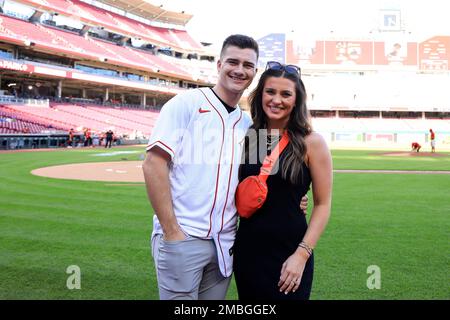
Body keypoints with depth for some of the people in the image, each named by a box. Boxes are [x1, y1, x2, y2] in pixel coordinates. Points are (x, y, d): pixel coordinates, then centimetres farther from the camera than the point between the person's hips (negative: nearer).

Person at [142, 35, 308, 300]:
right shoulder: (187, 103, -4)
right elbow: (154, 162, -11)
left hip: (225, 244, 5)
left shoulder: (248, 123, 13)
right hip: (182, 238, -5)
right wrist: (171, 231, -16)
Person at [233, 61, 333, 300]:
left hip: (289, 255, -4)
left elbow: (322, 205, -6)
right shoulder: (248, 137, 3)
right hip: (246, 251, 4)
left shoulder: (311, 143, -8)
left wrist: (302, 254, -13)